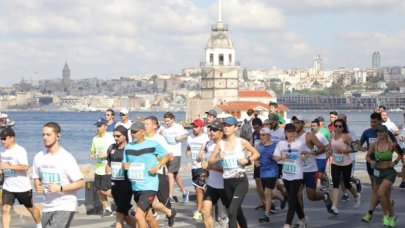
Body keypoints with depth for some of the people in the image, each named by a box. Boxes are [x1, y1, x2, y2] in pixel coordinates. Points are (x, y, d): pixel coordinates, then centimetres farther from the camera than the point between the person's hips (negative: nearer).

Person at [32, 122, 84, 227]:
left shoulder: (66, 158, -13)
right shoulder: (39, 157, 3)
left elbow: (80, 183, -11)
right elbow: (36, 178, 17)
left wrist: (60, 188, -22)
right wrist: (38, 186, -5)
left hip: (65, 207, -6)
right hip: (47, 207, 6)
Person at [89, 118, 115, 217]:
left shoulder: (110, 138, -8)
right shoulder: (95, 139, 10)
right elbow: (92, 151, 20)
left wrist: (105, 154, -22)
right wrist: (91, 155, -2)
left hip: (107, 169, -7)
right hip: (98, 169, 7)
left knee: (104, 190, -10)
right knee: (99, 191, 7)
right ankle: (107, 209, 19)